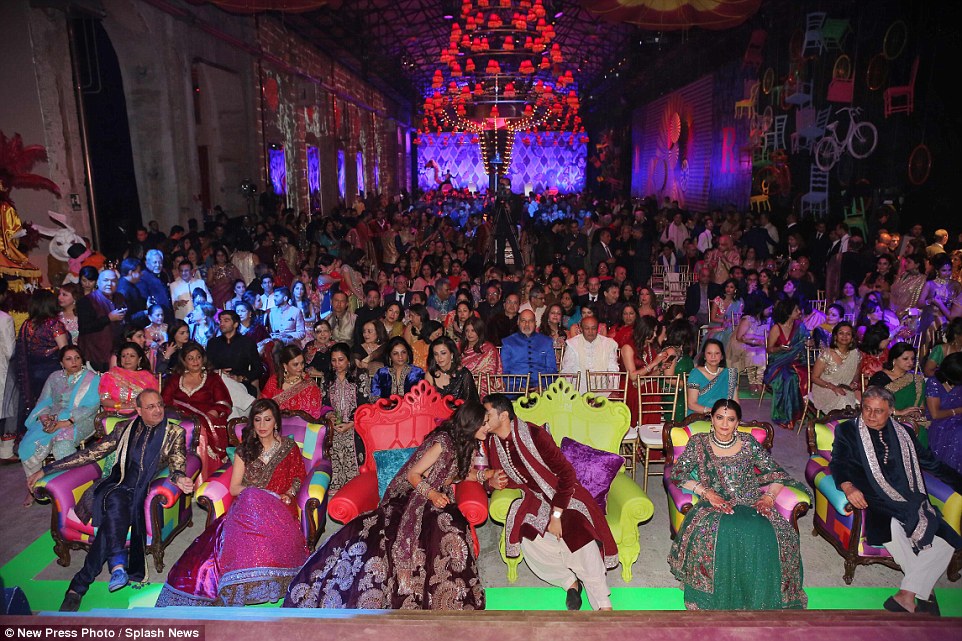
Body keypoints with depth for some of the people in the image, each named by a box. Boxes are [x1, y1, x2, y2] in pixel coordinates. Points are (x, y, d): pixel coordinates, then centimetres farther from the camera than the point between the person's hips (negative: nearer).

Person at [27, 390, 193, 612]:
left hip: (147, 491, -1)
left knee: (114, 513, -32)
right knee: (116, 501, -36)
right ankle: (118, 565, -41)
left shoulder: (174, 433, 13)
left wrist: (179, 478, -26)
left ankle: (80, 584, -29)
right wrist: (46, 469, 12)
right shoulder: (124, 429, 18)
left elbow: (177, 463, 0)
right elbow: (91, 453, 18)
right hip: (117, 487, 1)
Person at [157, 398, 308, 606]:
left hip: (278, 507, -1)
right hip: (247, 505, 1)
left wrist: (288, 493, -5)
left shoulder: (289, 447, 12)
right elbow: (234, 488, 9)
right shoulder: (245, 450, 15)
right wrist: (259, 491, -8)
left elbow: (299, 476, 16)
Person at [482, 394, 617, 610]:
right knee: (528, 538, -21)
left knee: (579, 535, -26)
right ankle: (570, 582, 1)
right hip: (535, 499, 5)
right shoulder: (491, 443, -4)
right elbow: (496, 474, 15)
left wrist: (556, 515, -20)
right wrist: (492, 482, -11)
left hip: (564, 495, -5)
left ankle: (603, 605, -11)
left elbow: (567, 473, -19)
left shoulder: (534, 434, -22)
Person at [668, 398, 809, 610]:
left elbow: (777, 473, 14)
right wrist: (707, 492, -12)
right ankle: (722, 599, -18)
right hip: (715, 505, -2)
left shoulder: (748, 442, 14)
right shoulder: (698, 443, 9)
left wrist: (769, 497, -6)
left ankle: (763, 600, -11)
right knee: (726, 535, -37)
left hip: (751, 504, 2)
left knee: (766, 535, -32)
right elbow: (677, 474, 0)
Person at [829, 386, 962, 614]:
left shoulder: (903, 433, 19)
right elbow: (838, 463, -4)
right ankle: (924, 590, -14)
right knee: (894, 530, -34)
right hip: (876, 504, -4)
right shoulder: (847, 431, 7)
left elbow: (931, 463, 25)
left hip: (910, 502, 4)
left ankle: (906, 596, -16)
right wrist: (848, 486, -24)